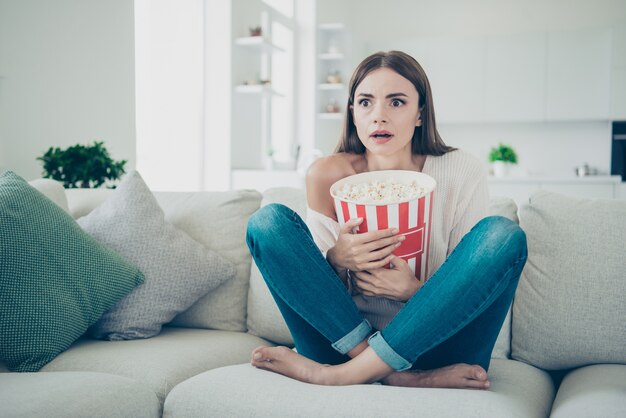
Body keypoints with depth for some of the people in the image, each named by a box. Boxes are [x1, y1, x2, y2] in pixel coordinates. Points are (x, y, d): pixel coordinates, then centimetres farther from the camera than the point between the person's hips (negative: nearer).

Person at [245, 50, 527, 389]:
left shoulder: (460, 172, -5)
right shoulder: (327, 175, -3)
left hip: (434, 345, 0)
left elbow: (472, 289, -1)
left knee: (503, 235, -23)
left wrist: (414, 290, -23)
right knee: (268, 221, -14)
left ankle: (341, 374, -24)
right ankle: (398, 377, -22)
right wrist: (336, 259, -21)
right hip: (343, 335, 1)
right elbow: (318, 285, 3)